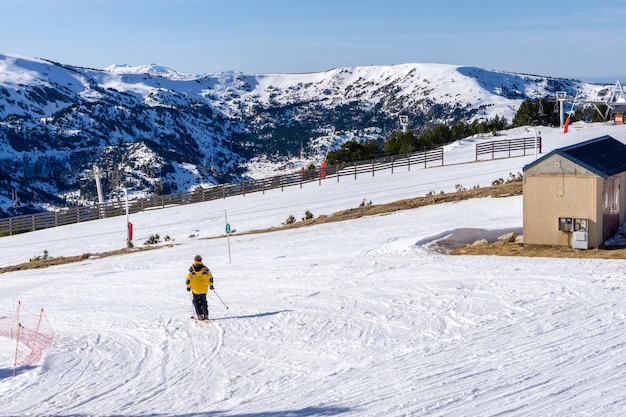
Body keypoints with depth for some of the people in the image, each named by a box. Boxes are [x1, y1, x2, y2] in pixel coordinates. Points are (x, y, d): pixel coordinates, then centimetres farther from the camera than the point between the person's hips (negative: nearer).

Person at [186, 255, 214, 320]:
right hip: (204, 289, 2)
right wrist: (211, 285, 16)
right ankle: (205, 315, 8)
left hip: (195, 289, -2)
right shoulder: (205, 269, -4)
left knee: (196, 302, 11)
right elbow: (210, 277, 2)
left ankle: (199, 315, 1)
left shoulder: (191, 269, -8)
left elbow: (188, 278, -7)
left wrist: (188, 286, 5)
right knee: (203, 302, 14)